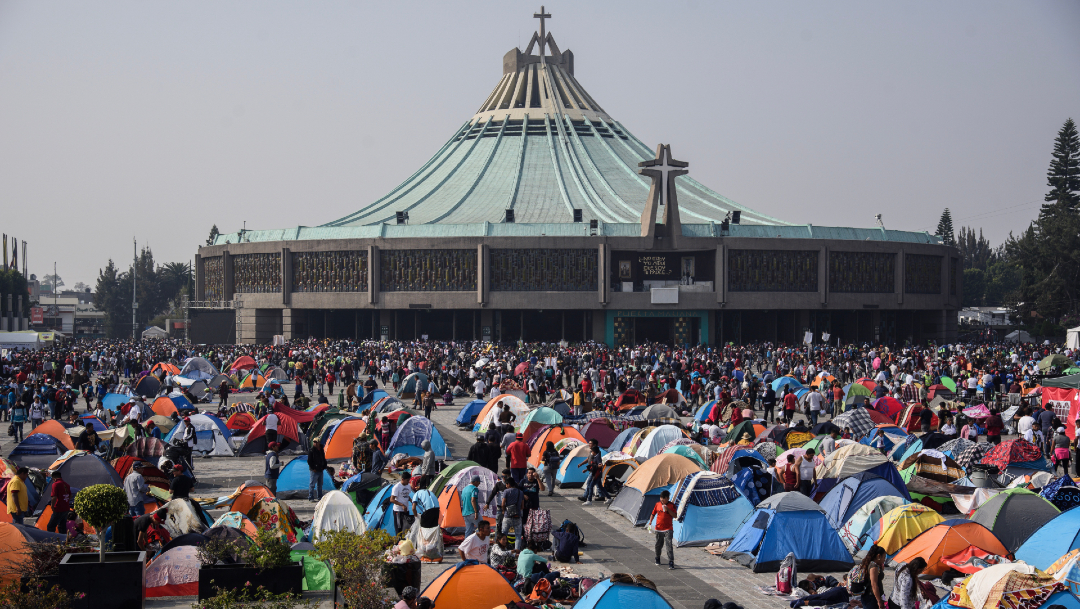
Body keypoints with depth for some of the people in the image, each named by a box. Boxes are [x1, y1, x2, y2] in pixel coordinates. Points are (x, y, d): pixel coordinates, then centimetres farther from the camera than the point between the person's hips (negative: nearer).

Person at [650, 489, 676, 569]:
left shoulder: (671, 505, -3)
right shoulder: (657, 504, 5)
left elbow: (675, 516, -8)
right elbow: (653, 514, 12)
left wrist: (668, 510, -20)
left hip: (668, 529, -3)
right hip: (658, 529, 3)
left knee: (669, 545, -13)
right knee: (658, 545, 14)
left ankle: (671, 562, -15)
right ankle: (657, 559, 37)